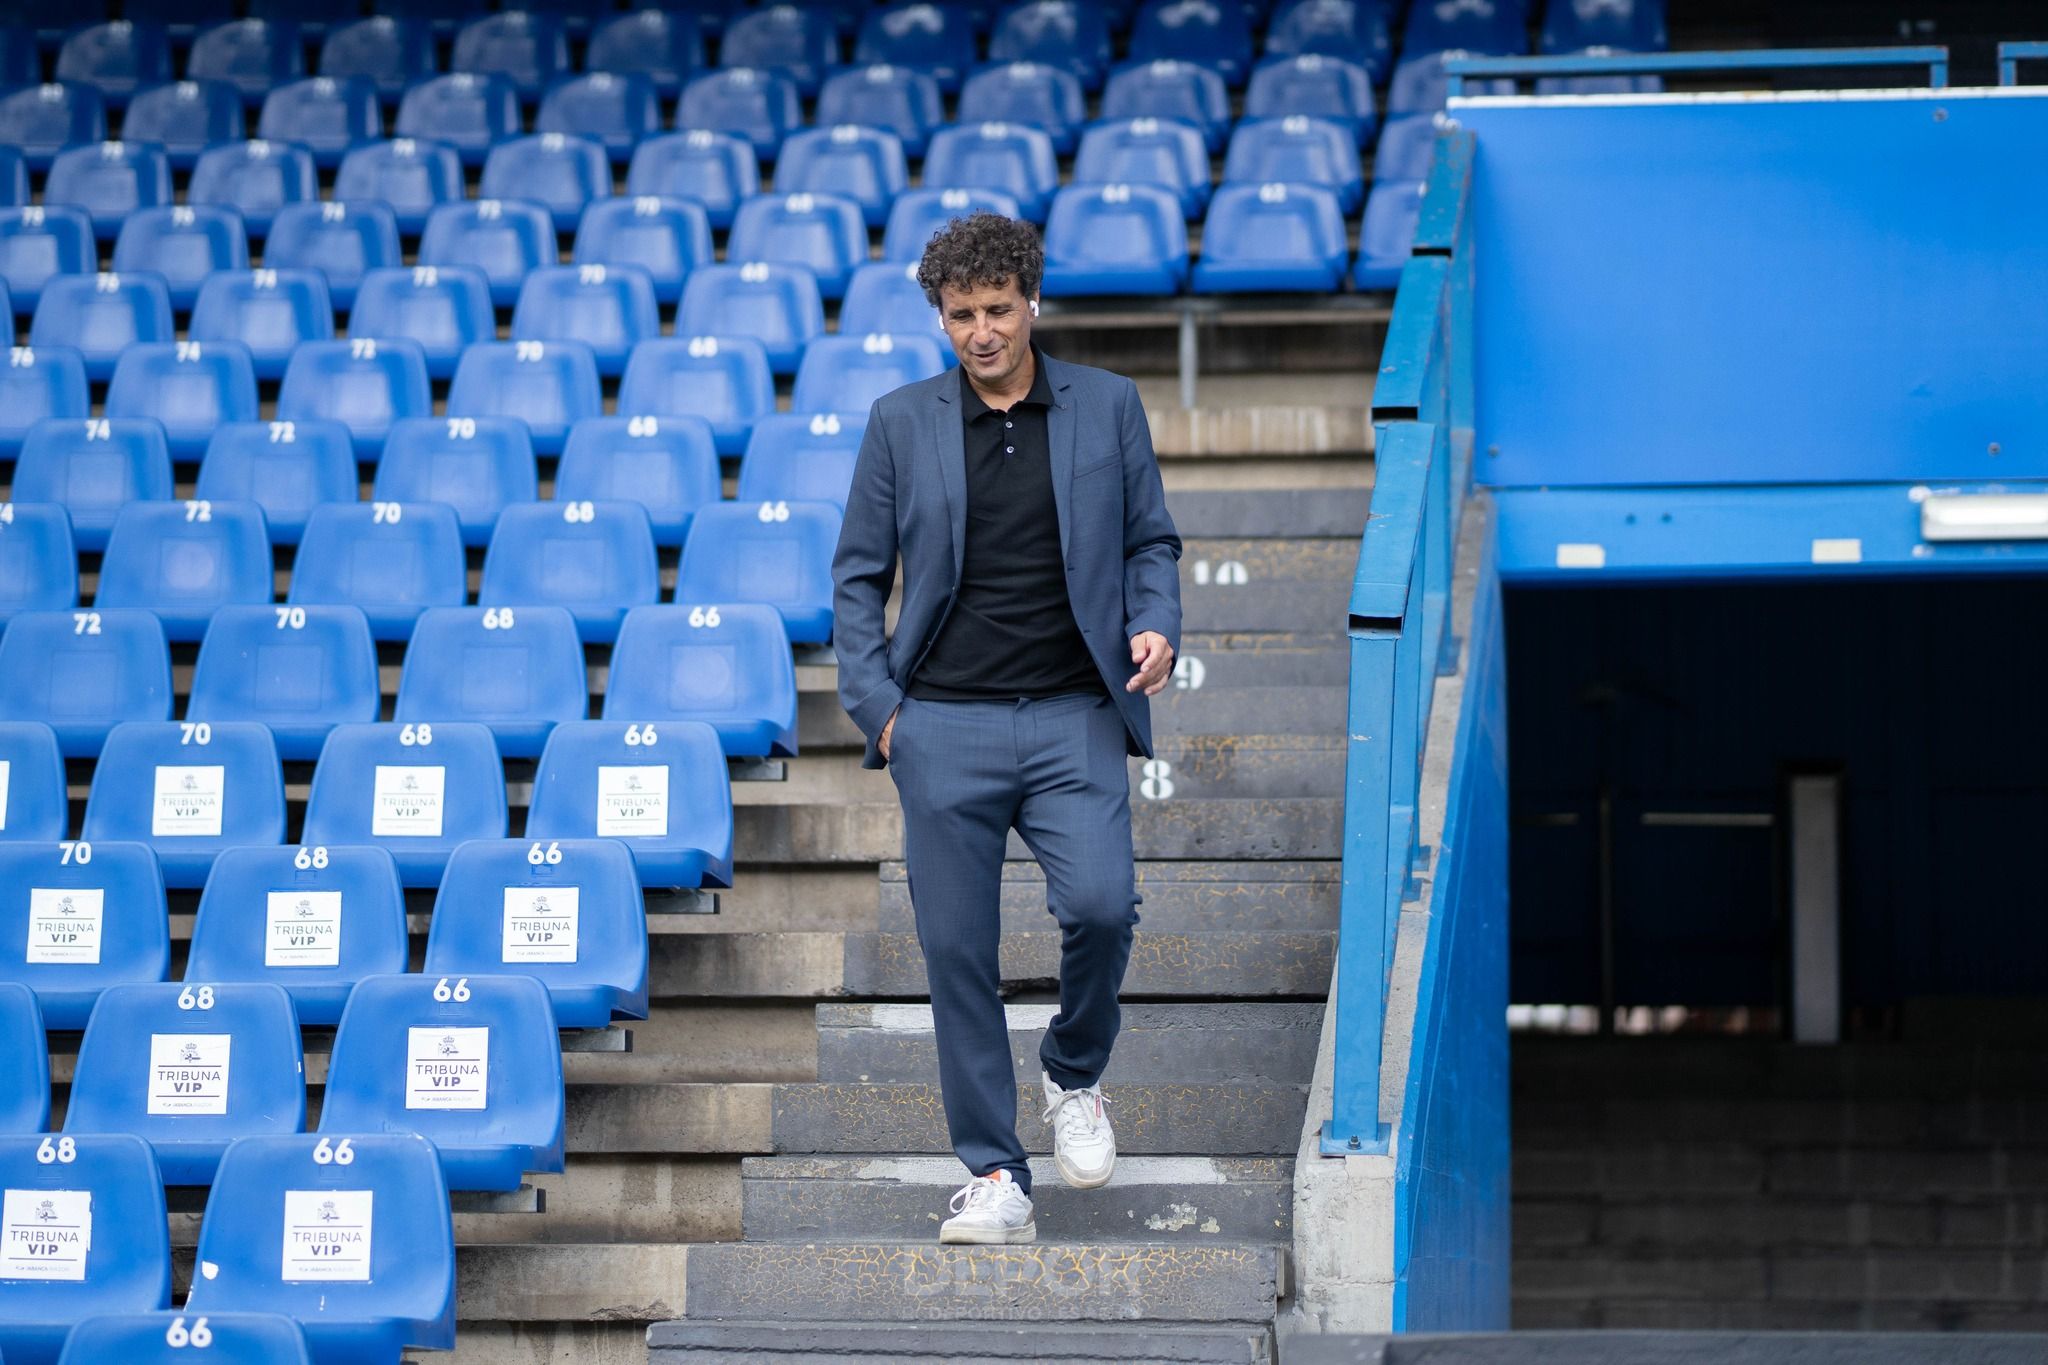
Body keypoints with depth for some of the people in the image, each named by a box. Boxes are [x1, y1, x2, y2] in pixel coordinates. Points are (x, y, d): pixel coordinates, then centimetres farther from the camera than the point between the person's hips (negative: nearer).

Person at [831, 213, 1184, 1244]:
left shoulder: (1107, 406, 8)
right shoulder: (901, 422, 7)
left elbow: (1150, 539, 13)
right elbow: (858, 576, 9)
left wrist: (1155, 623, -6)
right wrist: (875, 705, -1)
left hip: (1074, 716, 0)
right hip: (945, 726, 0)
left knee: (1101, 905, -19)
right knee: (957, 953, -1)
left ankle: (1075, 1077, 10)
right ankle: (994, 1178, 7)